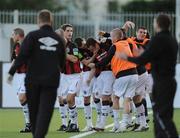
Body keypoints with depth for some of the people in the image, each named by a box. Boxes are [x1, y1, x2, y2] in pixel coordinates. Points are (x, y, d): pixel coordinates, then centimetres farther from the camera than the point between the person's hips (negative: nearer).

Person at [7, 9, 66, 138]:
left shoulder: (33, 36, -4)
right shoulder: (59, 39, 6)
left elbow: (22, 55, -15)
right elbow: (62, 63, 14)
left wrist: (12, 72, -11)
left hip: (33, 80, -1)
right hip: (51, 81, 1)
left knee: (34, 111, 14)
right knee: (45, 113, -5)